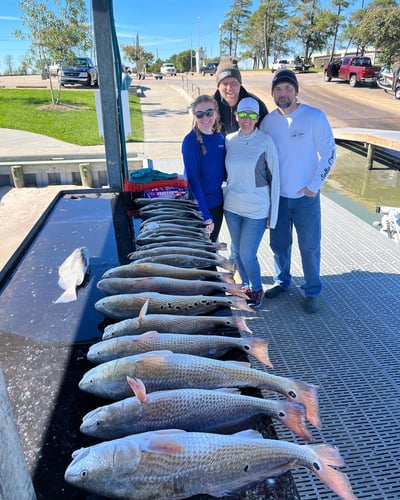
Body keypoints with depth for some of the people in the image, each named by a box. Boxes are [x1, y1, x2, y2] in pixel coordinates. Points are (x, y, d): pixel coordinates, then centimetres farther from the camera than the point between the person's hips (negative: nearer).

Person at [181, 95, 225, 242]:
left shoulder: (220, 138, 2)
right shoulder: (190, 141, -17)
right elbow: (193, 178, -20)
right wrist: (205, 215, -22)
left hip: (218, 202, 6)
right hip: (198, 206, -6)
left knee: (212, 244, 20)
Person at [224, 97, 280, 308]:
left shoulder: (266, 141, -10)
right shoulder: (229, 140, 2)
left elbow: (274, 177, -8)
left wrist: (273, 213, -8)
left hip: (257, 209, -4)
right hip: (232, 206, 5)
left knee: (247, 254, -3)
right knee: (237, 251, 15)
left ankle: (257, 289, 25)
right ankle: (245, 285, 39)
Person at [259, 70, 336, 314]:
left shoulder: (315, 117, -10)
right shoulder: (268, 121, 0)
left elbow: (329, 153, -7)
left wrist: (314, 185, -11)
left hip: (306, 196, -3)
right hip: (277, 196, 3)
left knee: (310, 246, 7)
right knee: (279, 244, 15)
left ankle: (313, 291, 26)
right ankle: (282, 282, 37)